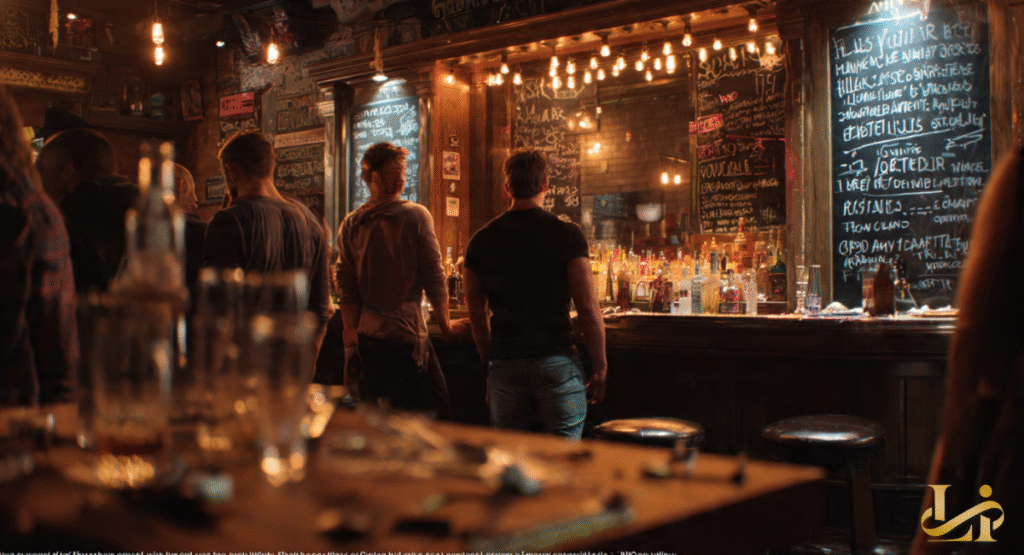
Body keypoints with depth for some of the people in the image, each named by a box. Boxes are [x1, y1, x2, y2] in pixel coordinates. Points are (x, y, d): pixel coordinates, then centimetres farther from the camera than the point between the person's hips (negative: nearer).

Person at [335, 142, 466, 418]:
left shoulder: (350, 225, 6)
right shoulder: (416, 216, -7)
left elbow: (346, 286, 3)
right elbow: (433, 276, -6)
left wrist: (351, 333, 5)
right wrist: (446, 324, 5)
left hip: (365, 339, 5)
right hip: (407, 335, -5)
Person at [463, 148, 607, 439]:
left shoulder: (481, 240, 5)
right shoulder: (568, 234, -5)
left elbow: (476, 315, 12)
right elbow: (588, 310, -8)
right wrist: (600, 368, 2)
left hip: (504, 368, 3)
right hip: (557, 362, -3)